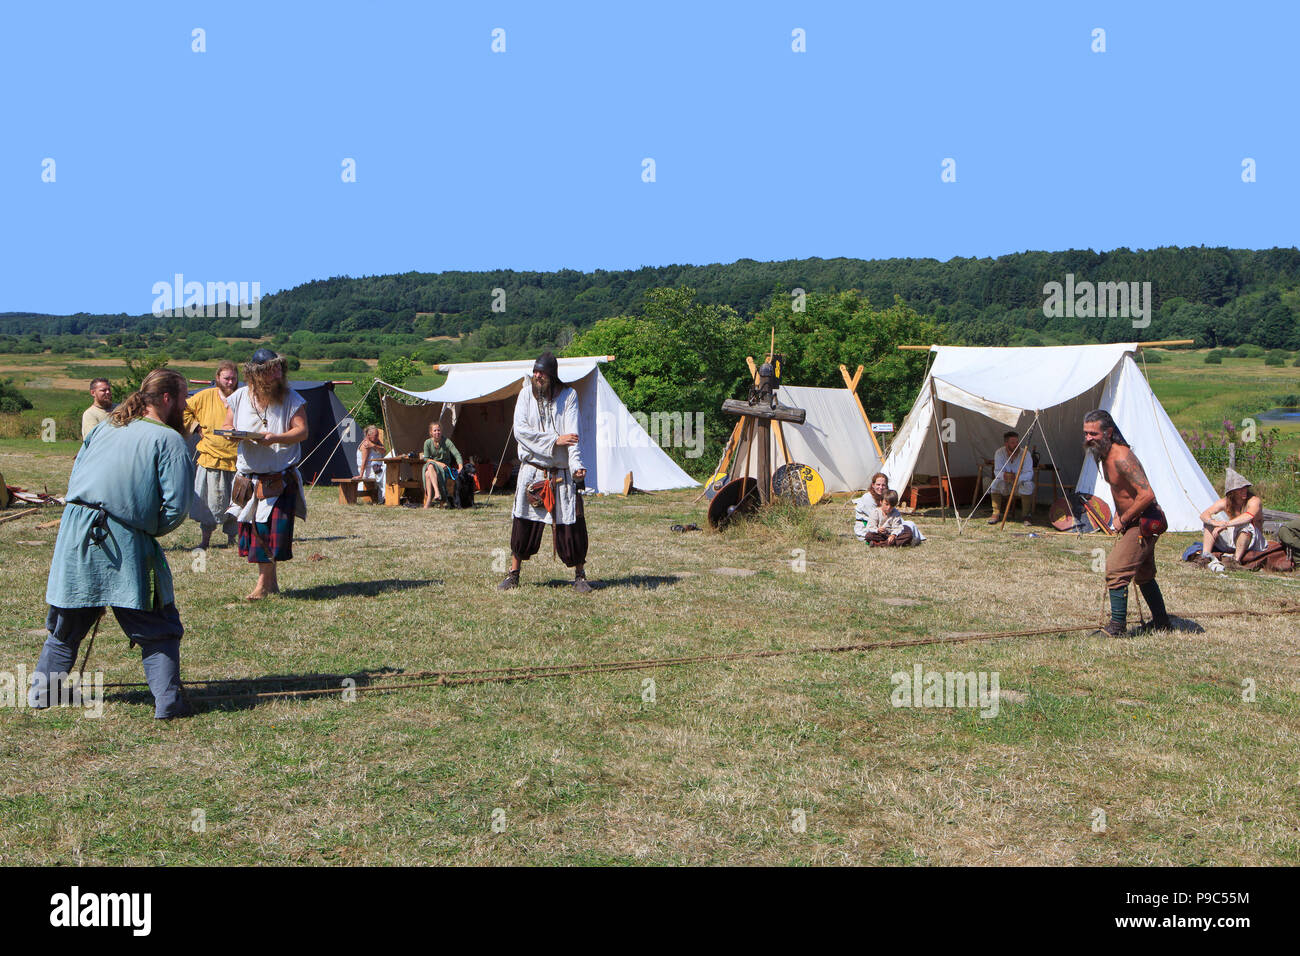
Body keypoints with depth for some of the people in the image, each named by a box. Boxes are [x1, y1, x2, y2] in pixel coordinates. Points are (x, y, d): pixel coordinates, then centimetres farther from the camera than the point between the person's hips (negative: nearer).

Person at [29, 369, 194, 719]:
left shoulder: (105, 427, 14)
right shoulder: (169, 440, -5)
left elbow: (75, 477, 18)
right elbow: (176, 507, -12)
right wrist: (154, 530, 6)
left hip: (75, 531, 6)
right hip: (125, 542, -6)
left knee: (67, 623, 22)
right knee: (157, 628, 3)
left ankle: (42, 689, 33)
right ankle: (167, 700, -2)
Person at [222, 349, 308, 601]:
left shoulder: (291, 399, -3)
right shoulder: (240, 397, 6)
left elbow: (302, 431, -7)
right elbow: (227, 427, 14)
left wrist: (276, 438, -24)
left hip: (281, 478, -3)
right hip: (249, 478, 3)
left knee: (276, 530, -11)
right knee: (255, 530, 7)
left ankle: (264, 581, 5)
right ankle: (269, 581, 20)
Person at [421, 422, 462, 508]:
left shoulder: (446, 441, -4)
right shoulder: (428, 442, 2)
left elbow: (457, 454, -12)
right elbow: (426, 458, 0)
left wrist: (460, 468, -29)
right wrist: (439, 463, -15)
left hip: (444, 468, -2)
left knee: (428, 474, -34)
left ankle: (429, 500, -38)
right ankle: (437, 492, -48)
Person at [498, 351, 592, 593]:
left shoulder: (568, 396, -1)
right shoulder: (526, 394, 2)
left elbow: (572, 435, -10)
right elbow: (520, 430, -9)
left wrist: (577, 464, -26)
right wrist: (555, 440, -17)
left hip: (561, 473, -1)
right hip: (531, 470, 1)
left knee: (571, 525, -2)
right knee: (523, 523, 3)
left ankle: (580, 575, 11)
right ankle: (513, 574, 18)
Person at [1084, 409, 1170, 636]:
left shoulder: (1121, 458, -26)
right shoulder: (1104, 455, 5)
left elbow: (1147, 495, -31)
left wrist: (1123, 520, -21)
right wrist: (1118, 514, 10)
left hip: (1143, 523, -11)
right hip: (1134, 521, 11)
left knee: (1116, 569, -14)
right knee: (1143, 574, 21)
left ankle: (1117, 625, -8)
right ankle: (1160, 621, 35)